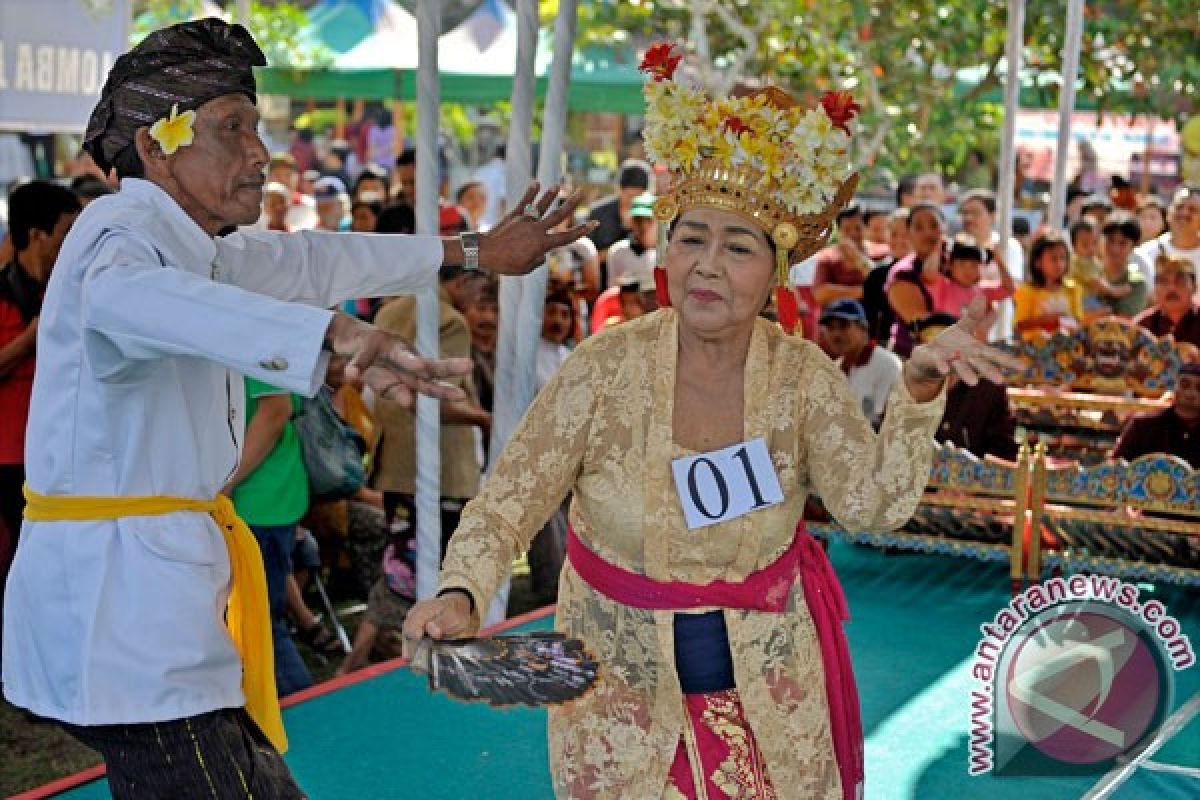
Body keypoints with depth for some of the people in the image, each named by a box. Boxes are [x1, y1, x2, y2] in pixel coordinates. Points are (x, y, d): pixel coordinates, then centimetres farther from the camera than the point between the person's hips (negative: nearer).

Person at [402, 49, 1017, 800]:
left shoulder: (803, 373, -9)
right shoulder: (608, 365, -15)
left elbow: (874, 504, -16)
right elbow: (509, 500, -14)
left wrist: (917, 393, -29)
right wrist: (460, 594, -31)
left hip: (767, 681, 2)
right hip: (623, 683, -1)